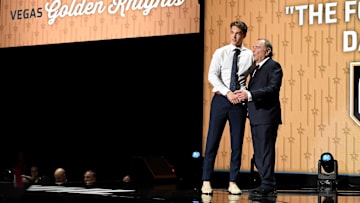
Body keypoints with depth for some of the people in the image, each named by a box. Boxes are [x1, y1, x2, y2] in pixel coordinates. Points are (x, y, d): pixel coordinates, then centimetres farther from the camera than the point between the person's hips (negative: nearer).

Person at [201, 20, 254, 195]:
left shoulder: (250, 55, 5)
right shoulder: (220, 52, 3)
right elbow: (212, 75, -6)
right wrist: (228, 93, -14)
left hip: (239, 102, 1)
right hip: (220, 99, -1)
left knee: (237, 143, 4)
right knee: (213, 140, -1)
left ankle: (233, 182, 12)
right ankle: (206, 181, 5)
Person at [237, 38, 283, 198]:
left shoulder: (273, 66, -7)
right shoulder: (255, 68, 20)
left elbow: (273, 88, -21)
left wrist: (250, 94, -30)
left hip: (267, 116, -9)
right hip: (256, 117, 9)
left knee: (266, 152, -7)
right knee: (258, 154, 11)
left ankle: (268, 187, -3)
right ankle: (267, 185, 18)